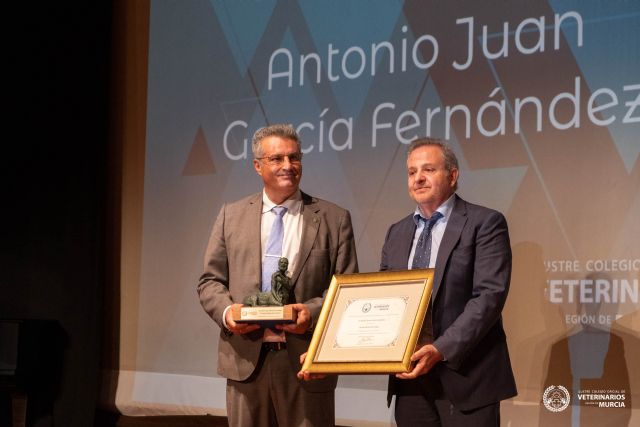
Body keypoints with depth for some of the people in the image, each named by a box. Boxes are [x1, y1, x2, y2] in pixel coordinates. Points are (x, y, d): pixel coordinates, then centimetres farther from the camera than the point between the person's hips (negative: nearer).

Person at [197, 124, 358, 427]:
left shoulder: (334, 219, 5)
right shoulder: (231, 216, 11)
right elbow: (210, 281, 11)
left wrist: (313, 311, -16)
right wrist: (226, 311, -10)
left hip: (307, 362, -1)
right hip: (246, 359, 2)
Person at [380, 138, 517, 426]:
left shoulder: (485, 223, -4)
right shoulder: (397, 232, 15)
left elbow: (490, 295, -14)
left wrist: (441, 349, -22)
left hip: (466, 375, -5)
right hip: (410, 376, 5)